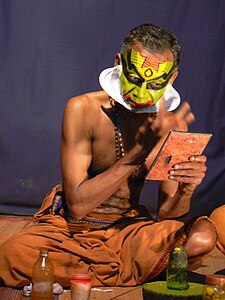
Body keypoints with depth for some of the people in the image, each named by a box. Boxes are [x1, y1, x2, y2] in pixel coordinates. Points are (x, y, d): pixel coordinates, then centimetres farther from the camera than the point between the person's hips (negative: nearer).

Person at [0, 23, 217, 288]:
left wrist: (185, 191, -30)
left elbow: (166, 214, -6)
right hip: (71, 226, -2)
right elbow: (77, 205, -23)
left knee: (203, 236, -25)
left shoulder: (173, 124, -6)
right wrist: (141, 150, -30)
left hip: (126, 227, 3)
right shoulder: (83, 110, -16)